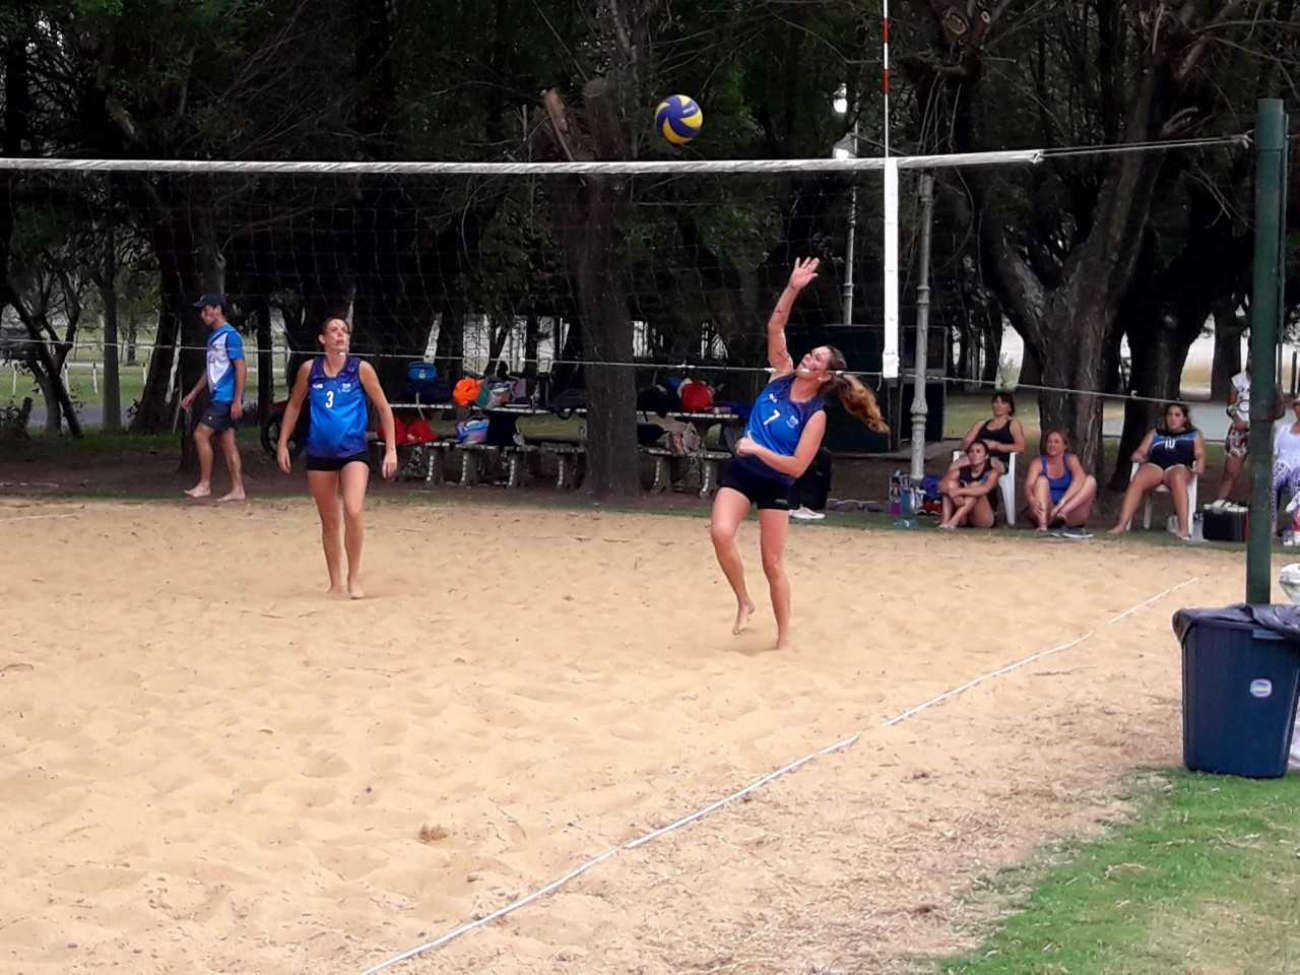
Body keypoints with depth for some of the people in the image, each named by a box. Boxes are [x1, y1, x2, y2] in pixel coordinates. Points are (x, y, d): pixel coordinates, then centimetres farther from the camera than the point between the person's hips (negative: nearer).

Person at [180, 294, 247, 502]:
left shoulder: (230, 335, -13)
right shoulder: (214, 337, 17)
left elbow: (241, 368, -17)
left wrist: (237, 400, -21)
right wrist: (193, 394, 25)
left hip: (225, 399, -9)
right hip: (218, 398, 9)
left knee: (201, 435, -10)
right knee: (227, 442, 7)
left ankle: (204, 485, -4)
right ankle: (237, 489, 8)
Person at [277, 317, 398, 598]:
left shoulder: (361, 369, -4)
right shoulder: (309, 369, 1)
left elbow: (384, 408, 1)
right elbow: (294, 406, 14)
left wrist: (391, 450, -3)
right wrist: (283, 444, 11)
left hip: (353, 451, -2)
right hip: (319, 453, 2)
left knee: (353, 513, -21)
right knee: (329, 521, 9)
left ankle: (354, 578, -6)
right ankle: (335, 583, 21)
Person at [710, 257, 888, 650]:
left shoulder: (815, 414, -16)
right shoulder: (783, 374, -4)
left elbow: (797, 466, -19)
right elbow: (775, 327, -9)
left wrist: (758, 450, -22)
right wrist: (793, 289, -18)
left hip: (775, 483, -4)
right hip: (740, 470, 4)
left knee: (773, 564, 1)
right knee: (720, 533, -21)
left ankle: (784, 639, 14)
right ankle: (744, 602, 1)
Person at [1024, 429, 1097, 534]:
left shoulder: (1071, 460, 0)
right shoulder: (1038, 463, 0)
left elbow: (1079, 480, -20)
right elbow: (1028, 486, -16)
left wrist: (1062, 502, -37)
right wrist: (1032, 500, -42)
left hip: (1072, 513, 0)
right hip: (1047, 514, 0)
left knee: (1090, 480, -16)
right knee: (1042, 480, -22)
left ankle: (1064, 511, -37)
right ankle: (1042, 526, -43)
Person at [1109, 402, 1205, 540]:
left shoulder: (1194, 435, 29)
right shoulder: (1155, 434, 34)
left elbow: (1200, 456, 16)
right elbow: (1141, 451, 24)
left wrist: (1199, 466, -7)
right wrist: (1138, 456, -1)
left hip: (1179, 466, -2)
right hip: (1154, 465, 2)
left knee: (1177, 478, -41)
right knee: (1137, 480, -34)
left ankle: (1184, 529, -53)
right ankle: (1121, 525, -47)